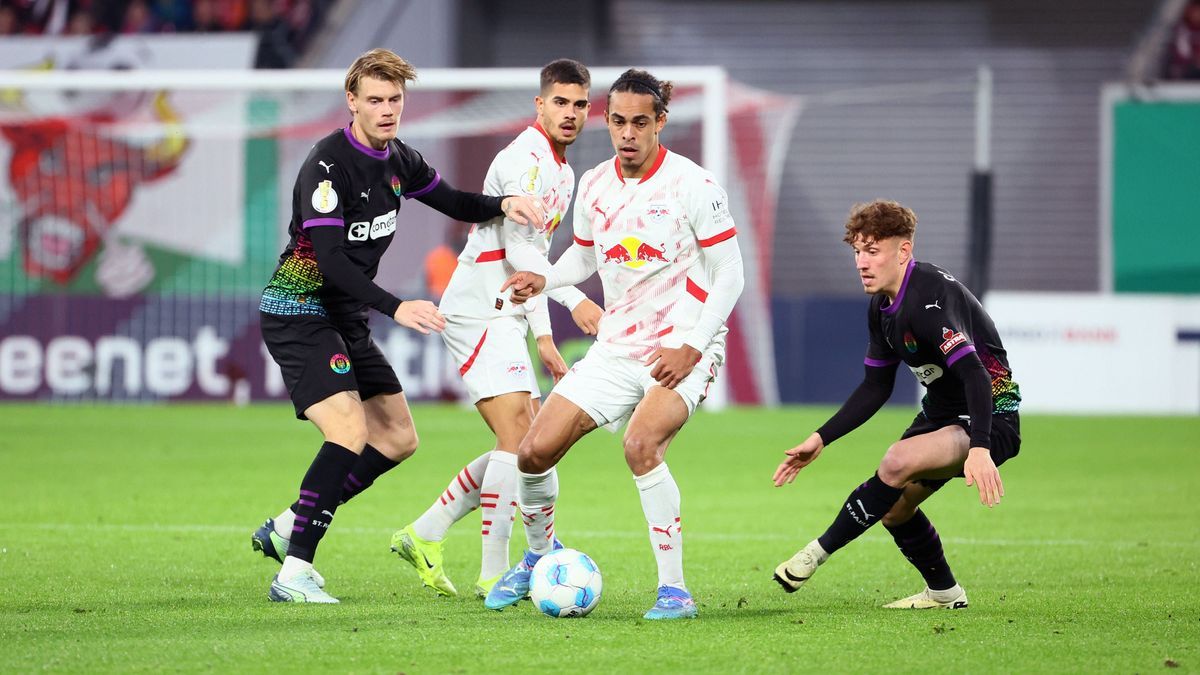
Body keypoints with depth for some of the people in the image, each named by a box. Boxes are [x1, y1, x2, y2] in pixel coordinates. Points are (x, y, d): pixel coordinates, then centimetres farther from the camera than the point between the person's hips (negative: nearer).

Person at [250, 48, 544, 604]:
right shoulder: (328, 163, -20)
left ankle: (286, 528, 17)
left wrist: (502, 204, 1)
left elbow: (453, 203, 21)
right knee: (350, 433, -24)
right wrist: (396, 307, -34)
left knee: (398, 438, 11)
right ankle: (294, 574, -22)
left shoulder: (398, 160, 6)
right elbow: (330, 259, -26)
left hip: (346, 322, 9)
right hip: (299, 313, -9)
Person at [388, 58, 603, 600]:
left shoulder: (563, 172, 18)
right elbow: (517, 249, -21)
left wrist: (543, 337, 17)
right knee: (517, 437, -16)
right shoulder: (523, 160, -14)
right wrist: (574, 299, -24)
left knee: (523, 443, 9)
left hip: (504, 316, 10)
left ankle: (423, 535, 16)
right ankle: (494, 574, -14)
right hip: (478, 308, -10)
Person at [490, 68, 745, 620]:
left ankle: (674, 590, -22)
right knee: (534, 451, -1)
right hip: (615, 348, 6)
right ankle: (538, 555, 29)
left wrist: (690, 347, -18)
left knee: (641, 446, -31)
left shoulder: (692, 185, -12)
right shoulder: (593, 186, 5)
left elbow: (729, 272, -9)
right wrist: (543, 280, 0)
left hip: (682, 351, -6)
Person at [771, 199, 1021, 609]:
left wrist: (979, 448, -48)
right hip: (942, 414, 10)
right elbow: (876, 387, 16)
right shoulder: (883, 307, 5)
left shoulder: (929, 298, -26)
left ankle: (819, 552, -18)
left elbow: (974, 373, -36)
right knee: (893, 509, 14)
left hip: (988, 420, -10)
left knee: (897, 463, -31)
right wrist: (821, 438, 10)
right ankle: (944, 594, 34)